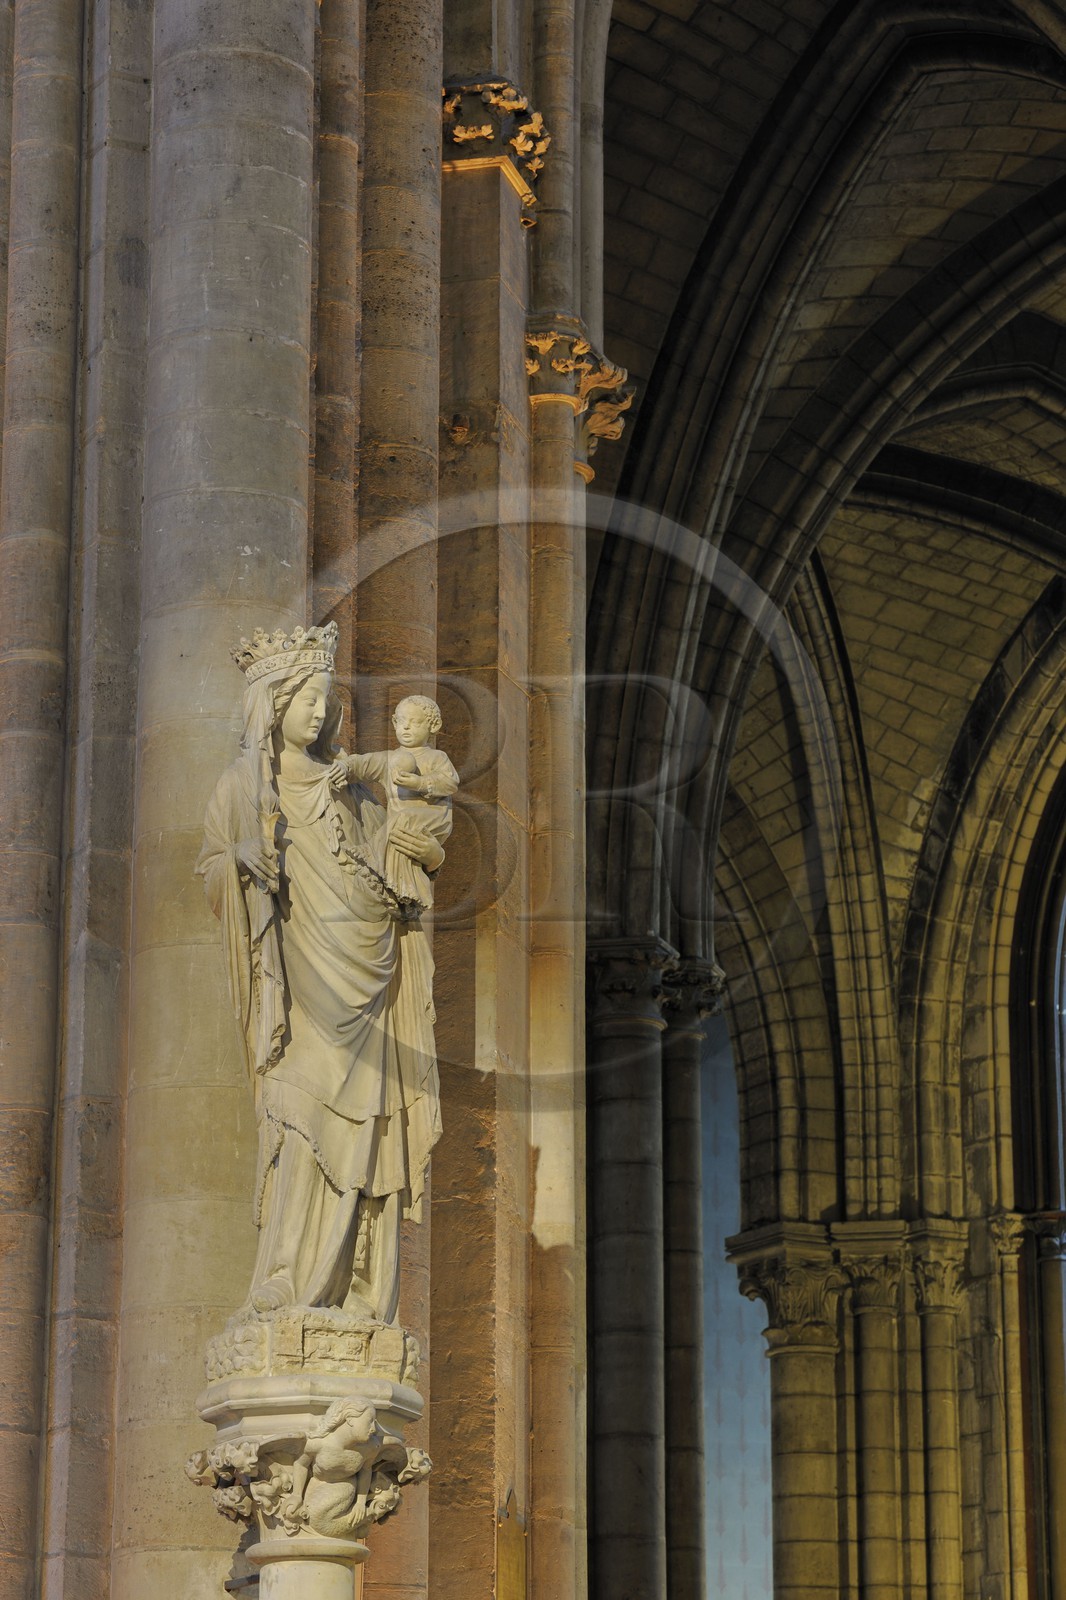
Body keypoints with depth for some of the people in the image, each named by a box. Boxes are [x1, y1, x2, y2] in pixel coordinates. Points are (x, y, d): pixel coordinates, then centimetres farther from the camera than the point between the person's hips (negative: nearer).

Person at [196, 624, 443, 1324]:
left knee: (359, 1127, -3)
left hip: (361, 981, 5)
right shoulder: (244, 785, 6)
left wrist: (429, 852, 2)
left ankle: (357, 1295, -6)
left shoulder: (345, 787, 21)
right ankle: (287, 1286, -21)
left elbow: (397, 861, 23)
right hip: (301, 980, -5)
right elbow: (213, 867, -3)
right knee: (304, 1116, -17)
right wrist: (242, 862, -23)